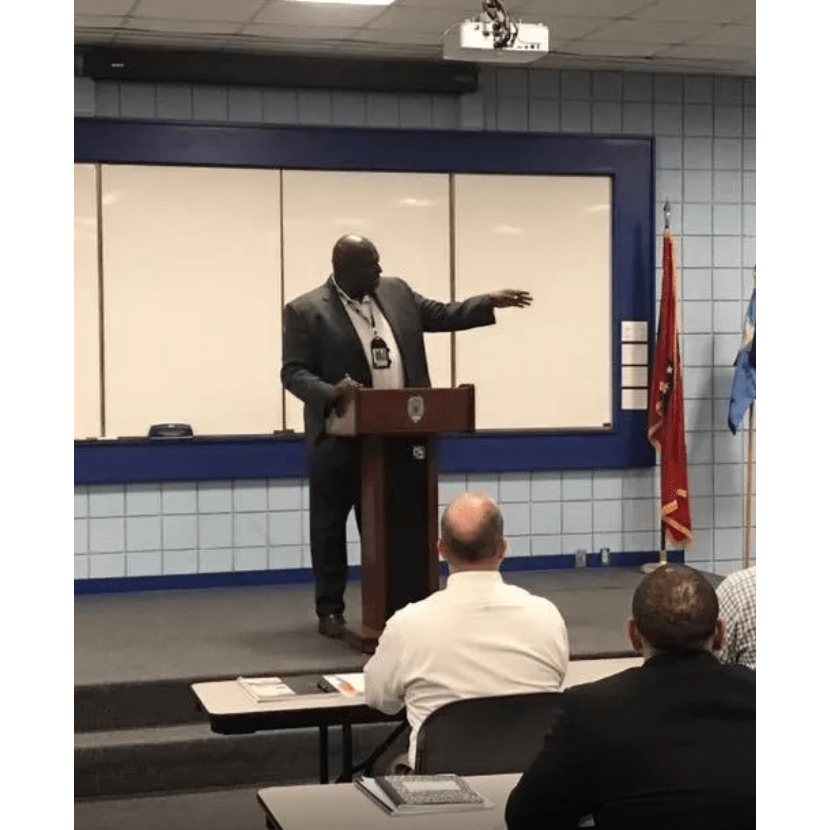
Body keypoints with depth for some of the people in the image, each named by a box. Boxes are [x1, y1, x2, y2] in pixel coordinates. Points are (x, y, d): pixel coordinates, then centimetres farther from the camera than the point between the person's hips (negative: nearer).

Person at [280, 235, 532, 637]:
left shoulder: (396, 291, 9)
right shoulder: (305, 311, -7)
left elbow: (441, 315, 17)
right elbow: (293, 372, -10)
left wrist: (490, 302, 8)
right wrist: (330, 392, -27)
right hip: (339, 436, -4)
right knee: (330, 524, 4)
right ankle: (330, 608, 14)